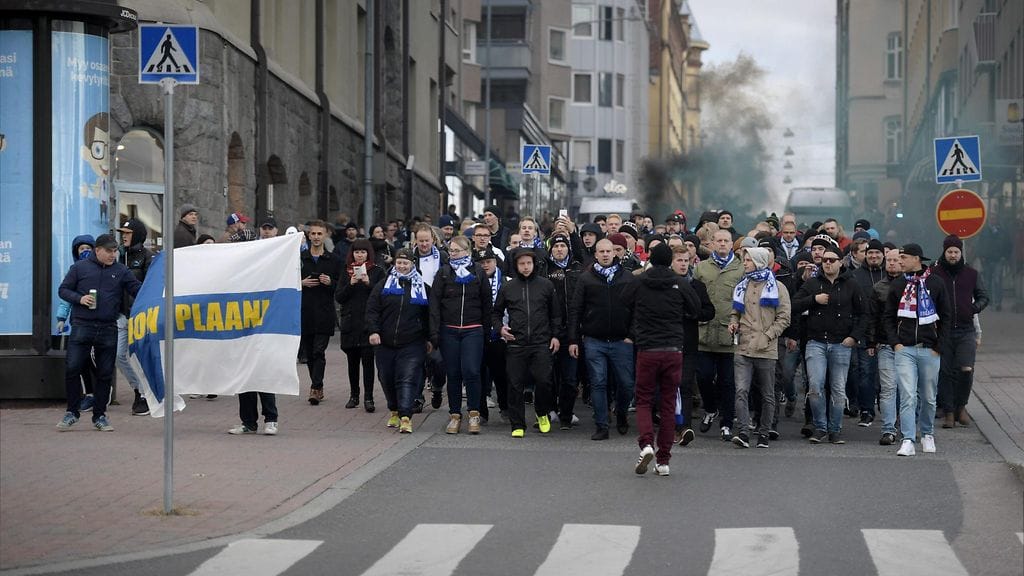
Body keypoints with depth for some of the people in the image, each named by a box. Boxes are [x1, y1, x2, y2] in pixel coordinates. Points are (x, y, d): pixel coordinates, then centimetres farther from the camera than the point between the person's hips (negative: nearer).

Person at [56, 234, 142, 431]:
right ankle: (72, 412, 8)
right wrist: (79, 298, -10)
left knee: (105, 374, 6)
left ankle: (100, 415, 16)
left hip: (108, 329, 2)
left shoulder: (121, 271, 7)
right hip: (82, 326, -2)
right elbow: (63, 290, 7)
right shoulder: (80, 267, 4)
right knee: (72, 368, -7)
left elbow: (138, 289, 3)